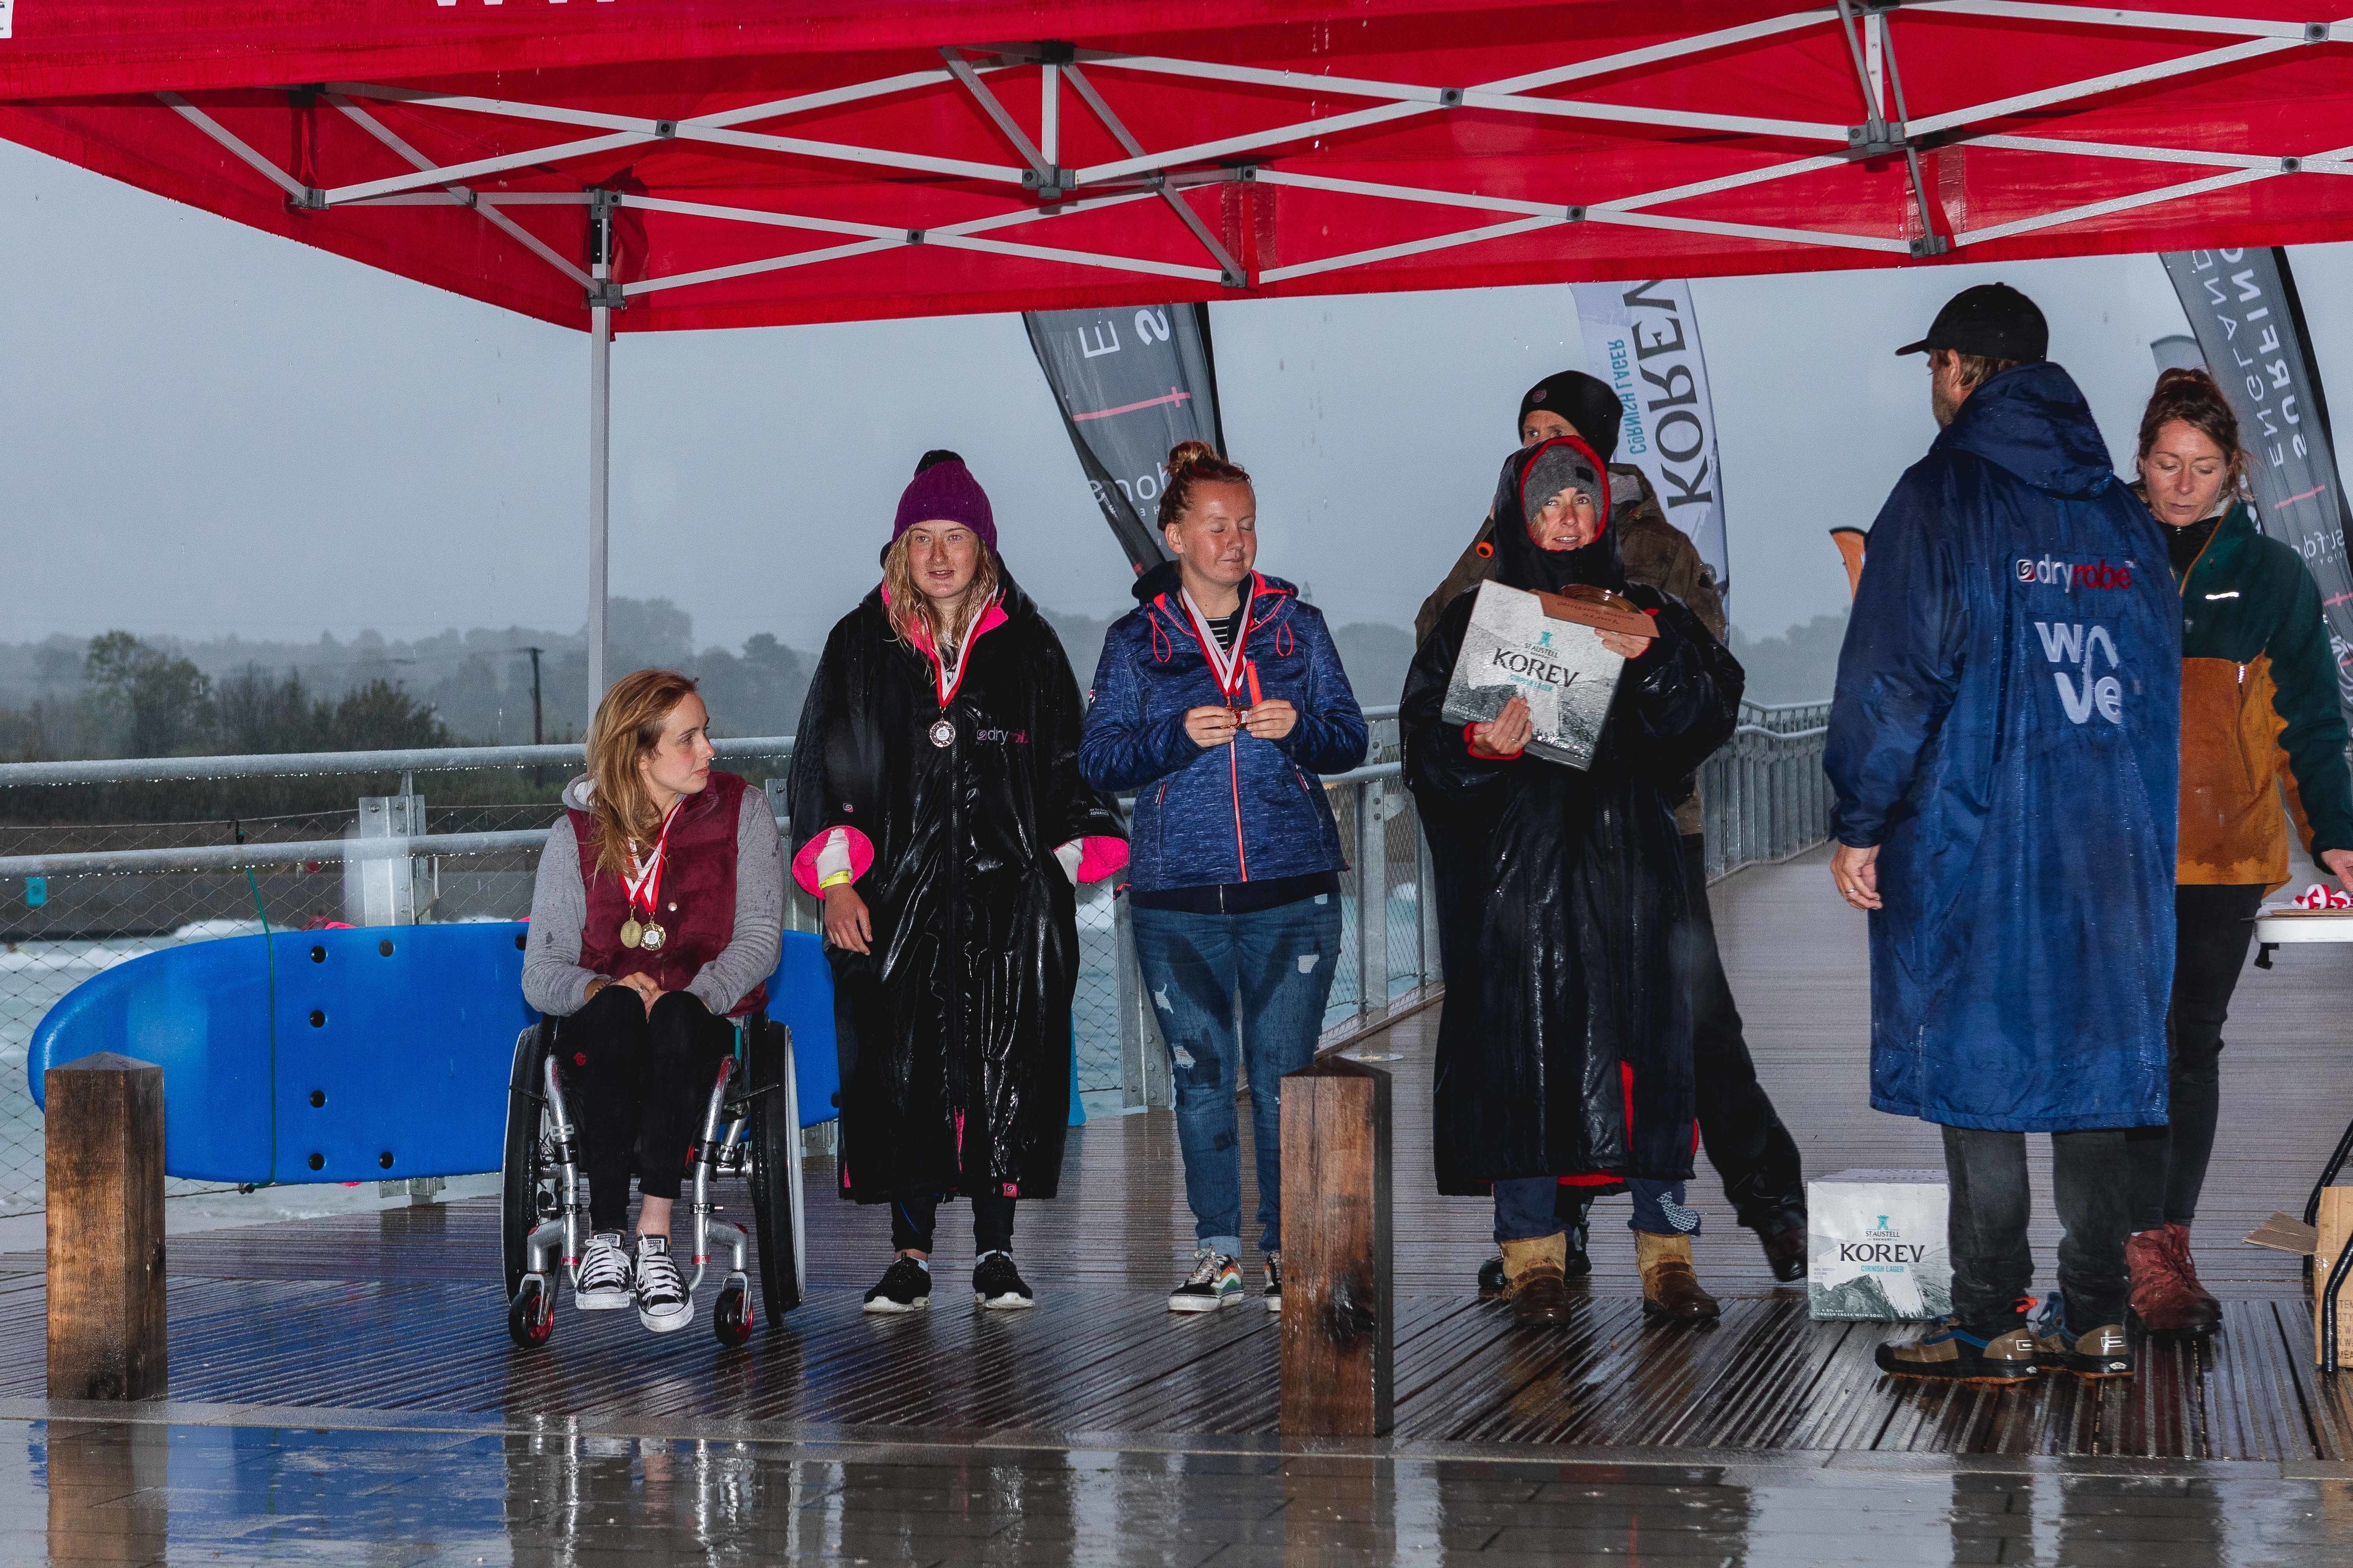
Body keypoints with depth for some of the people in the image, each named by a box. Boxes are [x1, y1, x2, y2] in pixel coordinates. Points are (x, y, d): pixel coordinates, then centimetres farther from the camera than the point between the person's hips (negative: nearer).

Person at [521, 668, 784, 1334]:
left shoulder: (742, 811, 8)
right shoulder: (576, 834, 8)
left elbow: (760, 935, -2)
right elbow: (541, 970, 2)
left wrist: (693, 997, -21)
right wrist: (598, 989, -21)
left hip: (710, 1023, 0)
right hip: (602, 1029, 0)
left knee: (673, 1018, -36)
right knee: (619, 1011, -36)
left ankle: (652, 1237, -43)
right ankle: (606, 1240, -37)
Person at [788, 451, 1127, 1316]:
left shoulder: (1027, 647, 9)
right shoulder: (860, 646, 8)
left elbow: (1067, 766, 15)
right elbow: (822, 766, 6)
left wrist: (1073, 856, 5)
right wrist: (835, 879, -2)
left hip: (1010, 895, 0)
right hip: (898, 894, 0)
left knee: (1004, 1068, -2)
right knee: (902, 1071, -2)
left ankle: (996, 1252, 7)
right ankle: (909, 1254, 7)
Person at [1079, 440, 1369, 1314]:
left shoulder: (1296, 628, 9)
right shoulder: (1135, 642, 7)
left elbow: (1350, 741, 8)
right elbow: (1098, 760, 2)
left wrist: (1299, 727, -13)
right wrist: (1178, 735, -14)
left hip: (1293, 894, 0)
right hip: (1177, 900, 0)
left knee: (1283, 1077, -3)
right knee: (1200, 1076, 4)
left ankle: (1290, 1252, 6)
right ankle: (1217, 1253, 13)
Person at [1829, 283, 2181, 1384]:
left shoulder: (1944, 496, -7)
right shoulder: (2121, 511, 13)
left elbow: (1896, 674, -11)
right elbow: (2161, 682, 16)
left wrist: (1857, 825, -6)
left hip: (1970, 838, -6)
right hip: (2111, 842, 6)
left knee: (1975, 1072, -1)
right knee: (2090, 1065, 8)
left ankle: (1994, 1326, 1)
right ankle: (2096, 1322, 10)